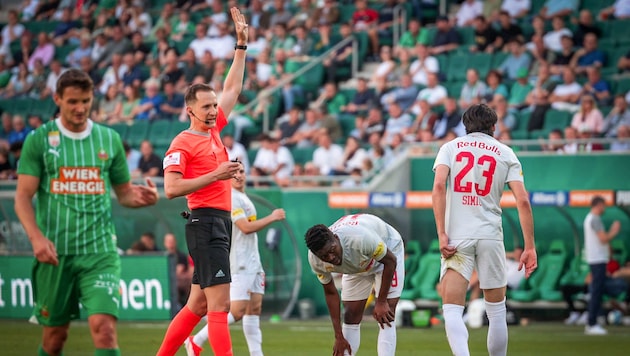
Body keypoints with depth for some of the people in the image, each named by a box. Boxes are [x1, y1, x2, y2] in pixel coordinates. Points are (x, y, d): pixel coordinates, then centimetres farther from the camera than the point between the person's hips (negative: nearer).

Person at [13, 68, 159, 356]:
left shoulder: (109, 139, 8)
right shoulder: (39, 140, 1)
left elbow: (122, 192, 16)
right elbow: (23, 197, -3)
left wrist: (138, 197, -8)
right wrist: (36, 237, -20)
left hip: (100, 250, 0)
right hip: (55, 252, 0)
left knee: (104, 327, -17)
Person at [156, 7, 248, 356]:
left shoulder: (214, 130, 15)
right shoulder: (182, 144, -8)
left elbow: (233, 89, 25)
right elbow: (171, 188, -17)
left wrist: (241, 45, 22)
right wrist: (215, 175, -18)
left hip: (221, 223, 9)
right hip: (206, 223, -9)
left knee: (198, 304, 11)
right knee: (219, 304, -14)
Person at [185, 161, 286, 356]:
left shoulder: (243, 198, 17)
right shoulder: (231, 197, -12)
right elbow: (246, 227, -20)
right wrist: (272, 217, -10)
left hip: (252, 263, 9)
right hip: (240, 265, -9)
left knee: (255, 308, 3)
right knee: (237, 310, -12)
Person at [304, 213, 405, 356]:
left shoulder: (361, 238, -44)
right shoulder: (315, 260, -28)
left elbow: (390, 261, -26)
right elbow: (330, 293, -12)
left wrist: (381, 302, -24)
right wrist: (339, 337, -12)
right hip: (356, 267, 4)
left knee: (385, 317, -17)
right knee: (351, 317, -2)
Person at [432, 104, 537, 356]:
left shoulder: (450, 147, 9)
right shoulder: (505, 153, 10)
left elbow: (439, 186, -8)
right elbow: (522, 200, 0)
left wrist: (441, 235, -10)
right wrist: (529, 247, 2)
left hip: (456, 238, -1)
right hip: (490, 237, 1)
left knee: (452, 311, -6)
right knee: (497, 312, 12)